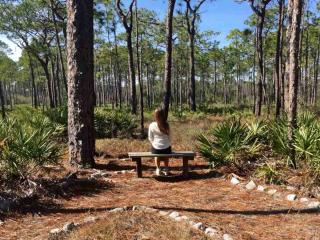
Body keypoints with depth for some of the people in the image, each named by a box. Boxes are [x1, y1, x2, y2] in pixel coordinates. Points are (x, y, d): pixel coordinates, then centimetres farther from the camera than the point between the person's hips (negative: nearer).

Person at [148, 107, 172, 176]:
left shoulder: (151, 125, -12)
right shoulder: (166, 125, -12)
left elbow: (150, 138, -3)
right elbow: (168, 137, -2)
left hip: (156, 148, 0)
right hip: (166, 148, 0)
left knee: (157, 154, 36)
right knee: (166, 153, 37)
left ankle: (158, 169, 36)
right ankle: (166, 169, 39)